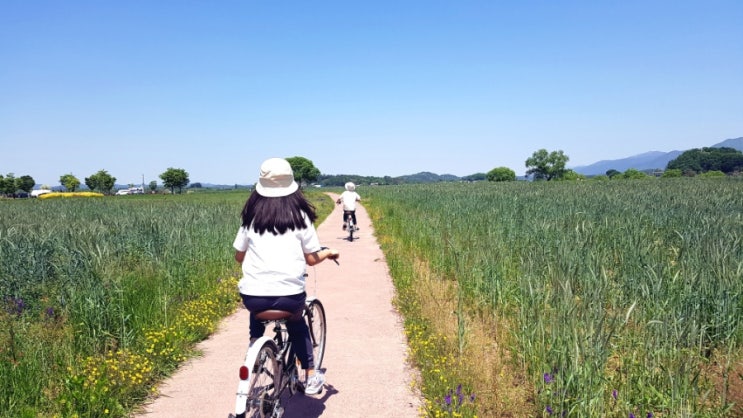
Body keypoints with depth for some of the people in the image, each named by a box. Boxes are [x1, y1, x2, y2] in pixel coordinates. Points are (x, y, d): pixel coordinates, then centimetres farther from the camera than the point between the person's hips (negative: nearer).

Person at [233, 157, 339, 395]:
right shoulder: (299, 216, 1)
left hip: (253, 295, 2)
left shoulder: (251, 217, 7)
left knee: (257, 313, 36)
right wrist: (328, 253, 24)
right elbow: (311, 259, 2)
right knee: (296, 322, 31)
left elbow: (239, 257, 14)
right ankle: (310, 377, 26)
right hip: (290, 295, -1)